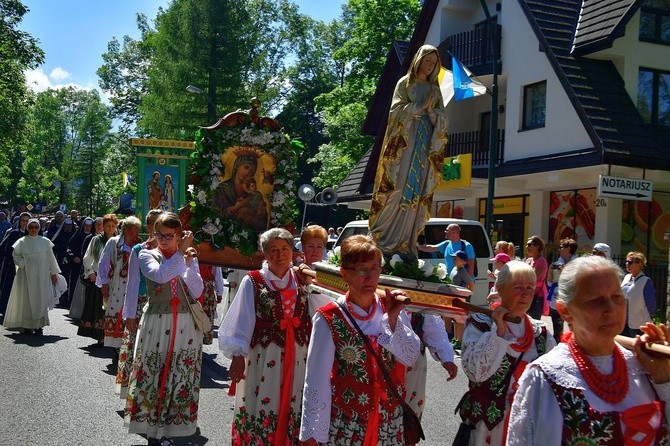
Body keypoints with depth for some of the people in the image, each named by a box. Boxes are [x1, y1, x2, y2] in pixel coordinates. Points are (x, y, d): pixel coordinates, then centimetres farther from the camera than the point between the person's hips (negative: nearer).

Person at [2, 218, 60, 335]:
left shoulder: (45, 242, 3)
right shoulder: (22, 242, 1)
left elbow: (50, 258, 7)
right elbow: (15, 255, 8)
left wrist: (54, 273, 8)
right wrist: (22, 263, -9)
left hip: (41, 275, 0)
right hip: (26, 275, 0)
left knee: (41, 299, -3)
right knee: (26, 299, 3)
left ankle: (38, 326, 0)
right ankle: (27, 325, 12)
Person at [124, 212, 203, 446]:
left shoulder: (188, 256, 7)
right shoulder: (147, 255, 1)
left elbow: (196, 292, -5)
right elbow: (160, 275, -22)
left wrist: (189, 262, -14)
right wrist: (180, 253, -19)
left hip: (185, 325, 2)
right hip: (156, 324, -2)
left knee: (180, 378, 6)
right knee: (154, 376, 2)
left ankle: (170, 427, 21)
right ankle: (152, 427, 18)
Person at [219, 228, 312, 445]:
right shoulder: (253, 282, -4)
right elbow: (241, 321, -5)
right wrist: (238, 355, -8)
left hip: (296, 357, 3)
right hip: (263, 356, -3)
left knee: (291, 408, 11)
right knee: (260, 405, 3)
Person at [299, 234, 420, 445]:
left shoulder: (392, 309, -1)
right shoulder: (329, 319, -14)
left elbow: (411, 357, -2)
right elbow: (316, 379, -12)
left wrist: (393, 319, -14)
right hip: (345, 424, -4)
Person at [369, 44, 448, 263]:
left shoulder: (435, 89, 20)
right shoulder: (405, 83, 9)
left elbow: (442, 119, 13)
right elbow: (397, 110, -3)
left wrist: (431, 111, -6)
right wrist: (420, 107, -10)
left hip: (426, 145, 4)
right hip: (404, 142, -4)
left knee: (417, 194, -1)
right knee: (398, 190, -13)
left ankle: (406, 245, 0)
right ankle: (384, 241, -10)